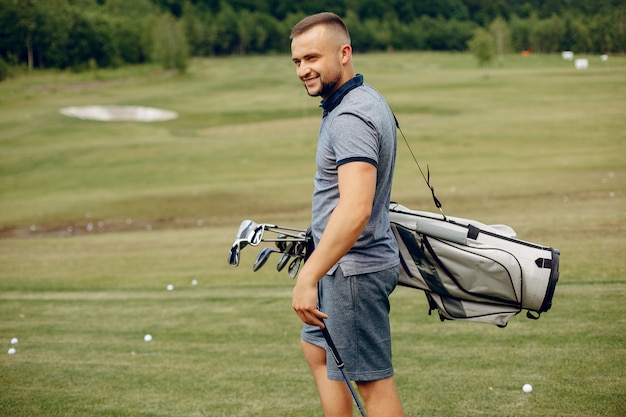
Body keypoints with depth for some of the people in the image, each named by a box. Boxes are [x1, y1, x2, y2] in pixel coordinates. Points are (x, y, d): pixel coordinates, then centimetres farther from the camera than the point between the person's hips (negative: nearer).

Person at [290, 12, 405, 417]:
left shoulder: (350, 118, -24)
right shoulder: (365, 99, 9)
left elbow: (355, 209, -36)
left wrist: (307, 278, -38)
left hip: (353, 269, -11)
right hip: (347, 265, 11)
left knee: (373, 380, -1)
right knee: (316, 348, 25)